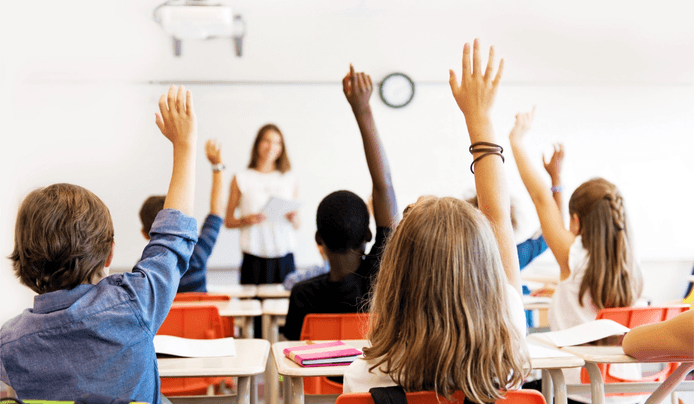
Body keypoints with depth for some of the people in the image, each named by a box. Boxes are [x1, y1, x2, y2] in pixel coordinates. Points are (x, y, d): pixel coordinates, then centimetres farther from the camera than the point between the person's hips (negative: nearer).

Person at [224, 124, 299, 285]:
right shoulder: (241, 179, 6)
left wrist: (293, 218, -6)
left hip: (284, 256, 2)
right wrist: (246, 220, -11)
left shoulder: (290, 179, 13)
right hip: (254, 257, -2)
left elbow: (297, 225, 14)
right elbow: (228, 221, 7)